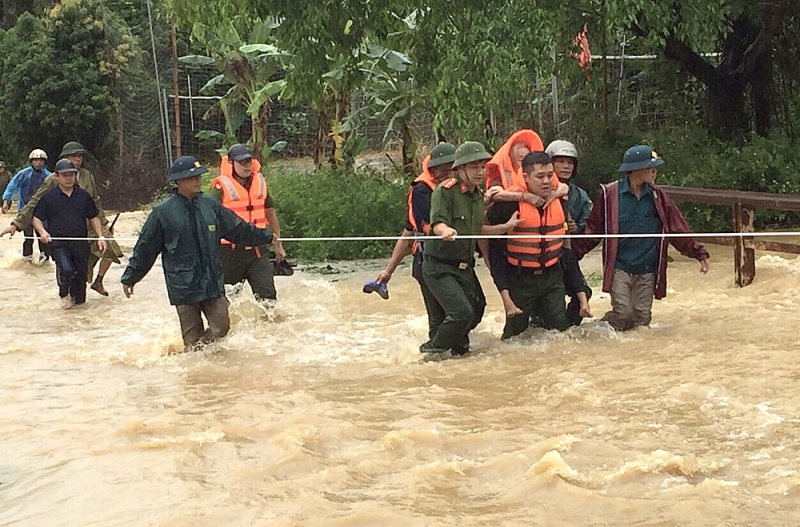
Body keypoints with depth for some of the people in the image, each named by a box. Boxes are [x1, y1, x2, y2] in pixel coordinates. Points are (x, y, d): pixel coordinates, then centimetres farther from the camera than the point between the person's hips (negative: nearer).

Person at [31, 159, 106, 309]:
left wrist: (100, 236, 4)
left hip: (80, 243, 3)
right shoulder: (49, 197, 2)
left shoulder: (84, 196, 10)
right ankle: (64, 294, 4)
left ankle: (78, 300, 25)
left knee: (81, 274, 5)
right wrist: (42, 232, -13)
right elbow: (37, 218, 7)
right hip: (58, 243, -3)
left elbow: (93, 217, 16)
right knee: (66, 269, -25)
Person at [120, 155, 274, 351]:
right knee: (192, 336, 1)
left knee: (221, 326, -3)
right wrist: (129, 278, 6)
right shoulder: (163, 212, -5)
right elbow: (145, 249, 2)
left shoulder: (211, 206, 5)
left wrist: (267, 237, 25)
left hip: (213, 282, 4)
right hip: (183, 286, -3)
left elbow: (238, 229, 18)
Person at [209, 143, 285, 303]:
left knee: (267, 293, -6)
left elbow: (270, 213, 21)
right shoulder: (221, 187, -7)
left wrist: (278, 244, 24)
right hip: (231, 251, -4)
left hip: (258, 249, 4)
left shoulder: (260, 182, 10)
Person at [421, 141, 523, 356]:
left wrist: (506, 227, 10)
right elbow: (437, 224, -26)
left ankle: (458, 349, 37)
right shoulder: (445, 191, -14)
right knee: (462, 313, -19)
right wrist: (446, 230, -48)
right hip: (439, 266, -8)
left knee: (476, 310, 14)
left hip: (465, 266, 8)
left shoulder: (478, 195, 12)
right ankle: (432, 350, 1)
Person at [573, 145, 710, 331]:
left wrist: (699, 252, 6)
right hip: (619, 268, -4)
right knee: (623, 313, -14)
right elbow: (593, 230, 0)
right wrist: (574, 252, -6)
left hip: (647, 271, 4)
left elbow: (678, 230, 11)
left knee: (642, 318, 0)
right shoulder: (610, 194, -5)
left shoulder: (657, 196, 7)